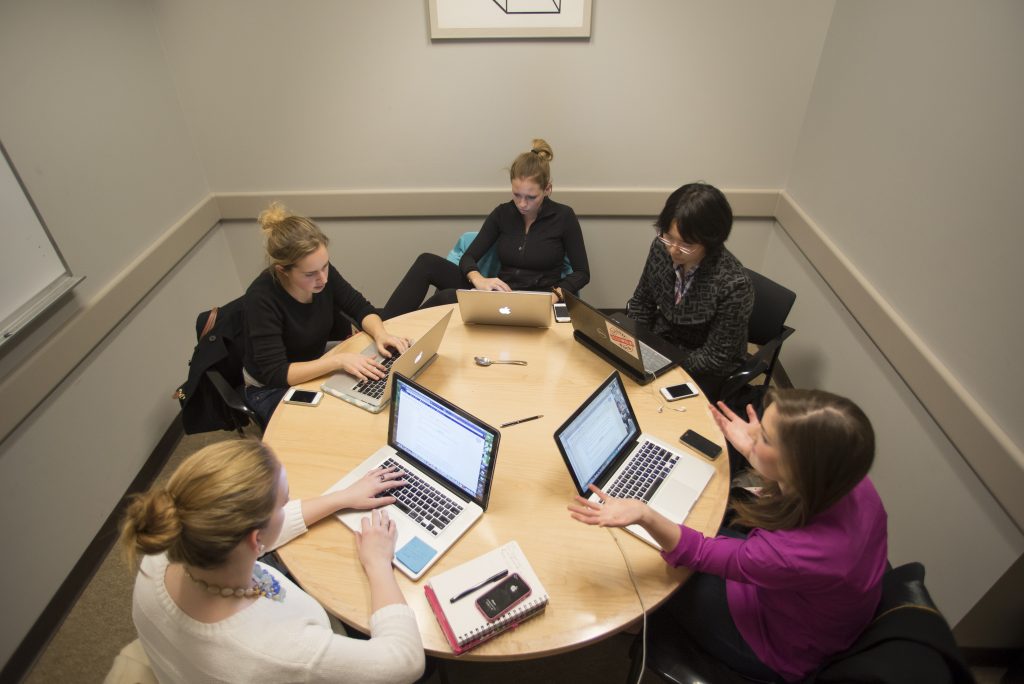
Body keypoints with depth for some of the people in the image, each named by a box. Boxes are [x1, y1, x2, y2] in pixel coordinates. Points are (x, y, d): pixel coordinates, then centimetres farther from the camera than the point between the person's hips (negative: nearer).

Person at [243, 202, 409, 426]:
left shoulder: (322, 271, -16)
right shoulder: (261, 299, -31)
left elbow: (361, 307, -5)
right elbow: (275, 374, -33)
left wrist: (380, 334, -26)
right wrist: (338, 359, -40)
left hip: (316, 370, 6)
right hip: (272, 389, -5)